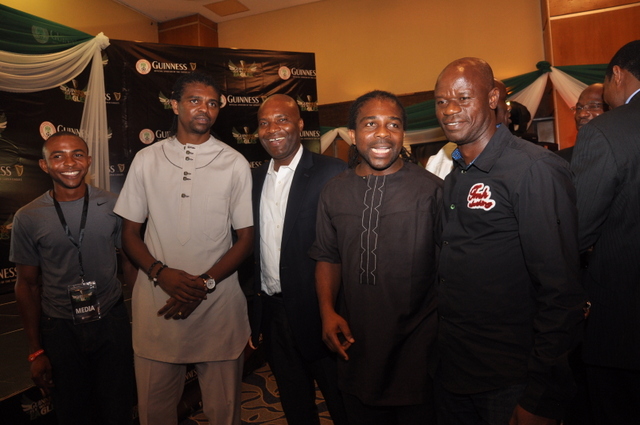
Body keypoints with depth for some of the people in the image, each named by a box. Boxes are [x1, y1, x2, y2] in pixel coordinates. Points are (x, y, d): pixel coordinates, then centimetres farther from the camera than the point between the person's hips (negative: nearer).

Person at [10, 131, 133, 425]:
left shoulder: (113, 206, -5)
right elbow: (27, 285, 2)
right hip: (59, 329, 0)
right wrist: (36, 351, 3)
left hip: (112, 322, 0)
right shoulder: (28, 218, -6)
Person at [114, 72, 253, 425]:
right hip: (156, 304, 2)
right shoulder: (146, 160, 5)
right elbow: (129, 233, 7)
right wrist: (161, 273, -11)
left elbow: (245, 237, 0)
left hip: (219, 306, -1)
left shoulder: (235, 164, 1)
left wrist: (205, 283, -12)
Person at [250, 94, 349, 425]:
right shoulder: (255, 179, 7)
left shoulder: (331, 173, -11)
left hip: (317, 311, -5)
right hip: (271, 309, 6)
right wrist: (251, 313, 9)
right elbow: (251, 246, 9)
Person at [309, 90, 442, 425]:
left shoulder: (431, 189, -9)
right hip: (356, 347, 3)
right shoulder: (334, 193, 1)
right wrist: (327, 311, -4)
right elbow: (328, 258, 8)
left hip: (417, 348, -3)